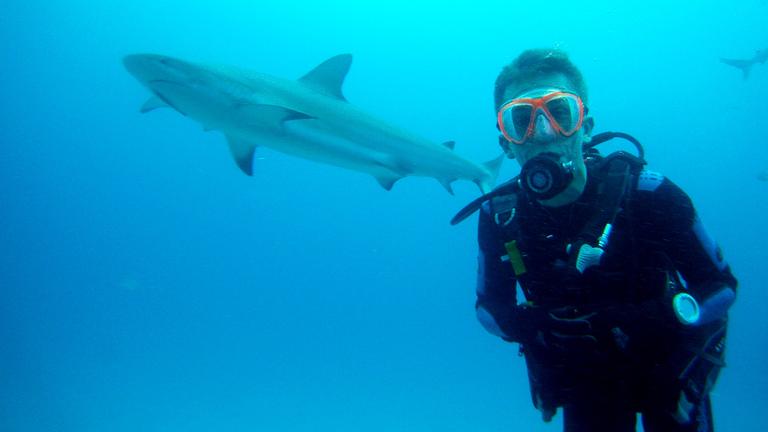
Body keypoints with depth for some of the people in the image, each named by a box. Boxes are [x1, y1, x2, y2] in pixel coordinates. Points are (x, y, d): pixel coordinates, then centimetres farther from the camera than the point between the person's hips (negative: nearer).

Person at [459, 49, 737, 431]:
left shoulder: (647, 194, -24)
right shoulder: (500, 217, -18)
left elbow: (721, 285, -13)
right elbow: (488, 306, -4)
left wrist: (654, 318, -31)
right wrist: (524, 324, -26)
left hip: (665, 364, -1)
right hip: (585, 378, 1)